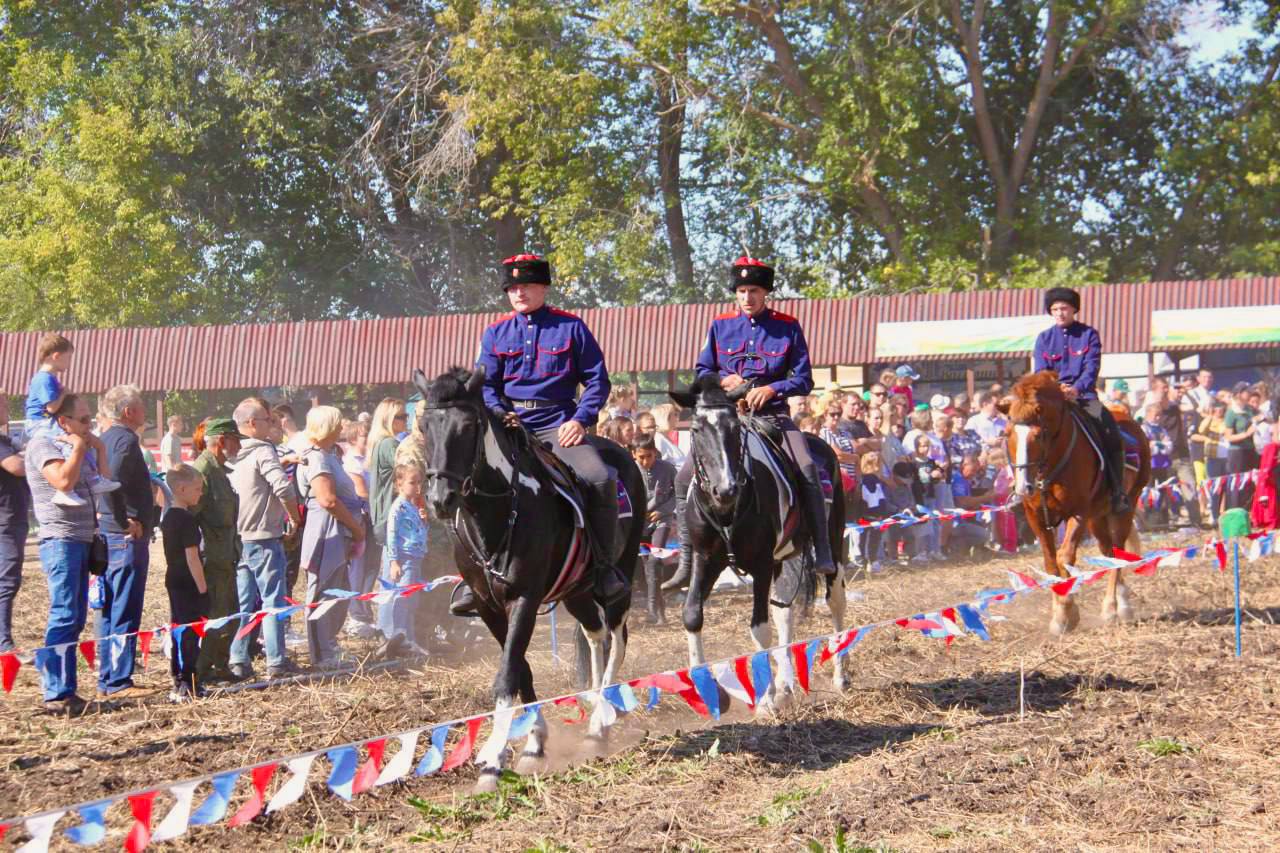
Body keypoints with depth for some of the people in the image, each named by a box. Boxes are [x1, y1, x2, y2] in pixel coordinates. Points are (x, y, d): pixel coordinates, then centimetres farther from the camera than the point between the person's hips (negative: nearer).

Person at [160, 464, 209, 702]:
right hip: (189, 585, -9)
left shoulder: (168, 517, 12)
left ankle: (181, 684, 17)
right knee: (189, 636, -6)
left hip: (173, 582, 9)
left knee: (179, 633, 12)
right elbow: (192, 558, -19)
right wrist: (203, 588, -15)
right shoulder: (188, 520, -16)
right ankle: (186, 686, -6)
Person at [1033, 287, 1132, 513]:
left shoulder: (1089, 335, 6)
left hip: (1084, 395, -2)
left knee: (1111, 433, -23)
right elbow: (1041, 373, 3)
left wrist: (1076, 389, -26)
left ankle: (1118, 492, -16)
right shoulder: (1044, 338, 11)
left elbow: (1092, 368, -6)